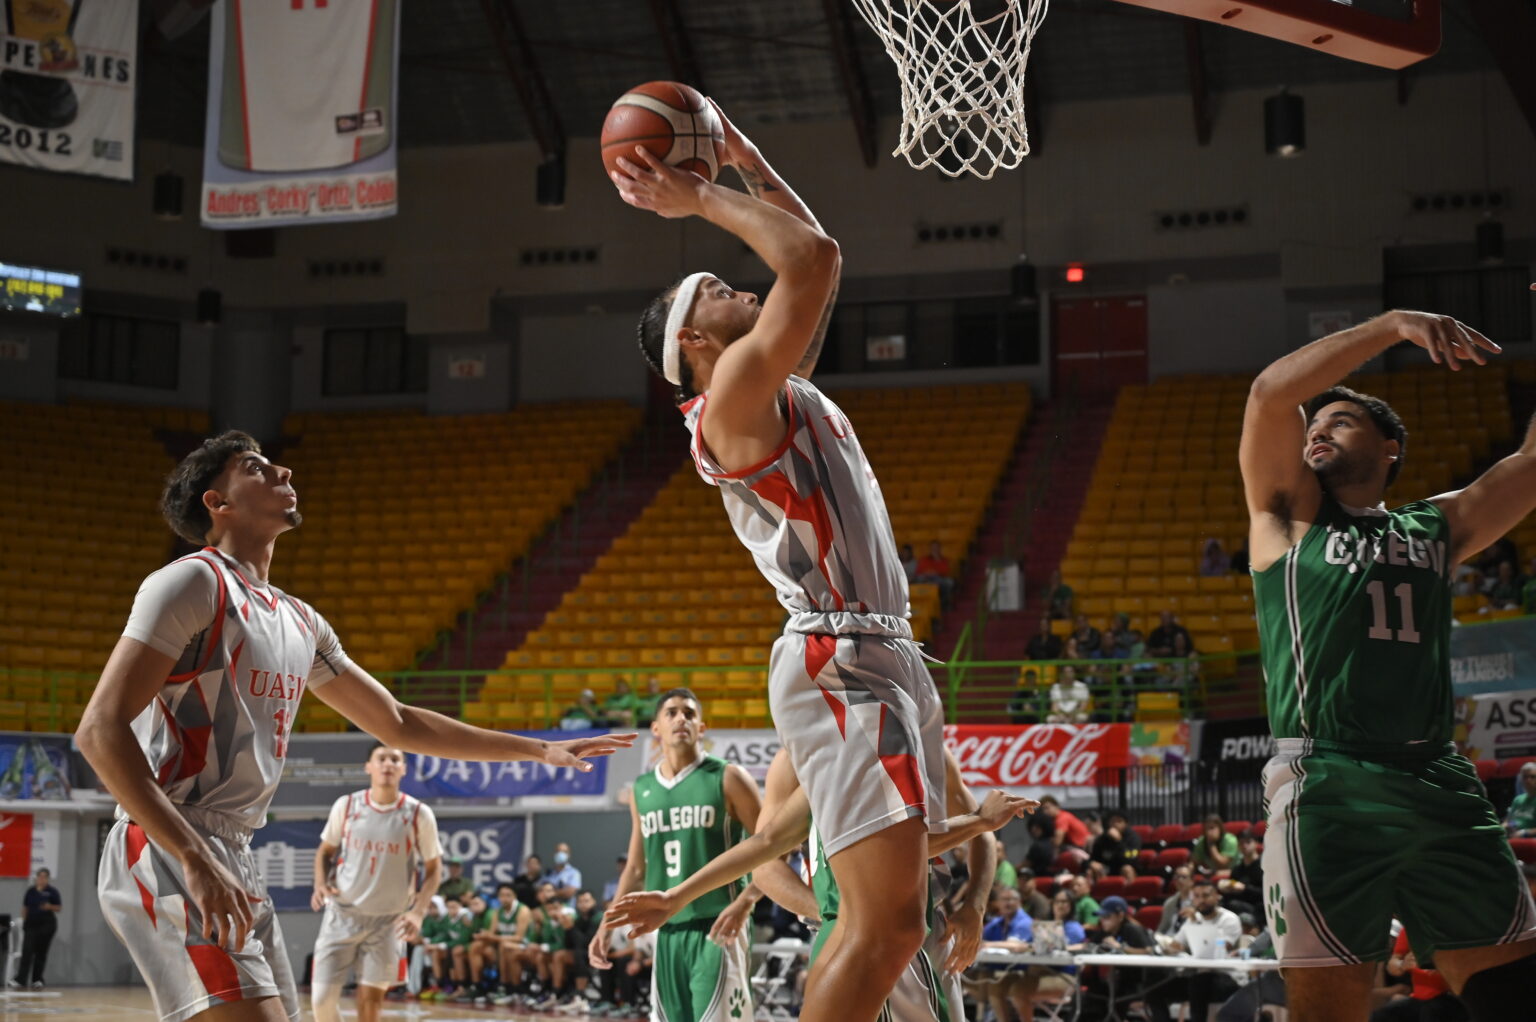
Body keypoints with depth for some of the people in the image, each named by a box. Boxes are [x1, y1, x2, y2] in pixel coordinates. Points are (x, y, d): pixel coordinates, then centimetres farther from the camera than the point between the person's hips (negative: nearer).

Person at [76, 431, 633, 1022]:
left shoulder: (300, 623, 17)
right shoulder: (196, 581, -8)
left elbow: (397, 723, 27)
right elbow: (101, 728, -17)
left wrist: (540, 750, 27)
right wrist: (194, 858, -26)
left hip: (234, 861, 9)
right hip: (168, 855, -9)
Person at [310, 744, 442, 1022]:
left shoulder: (419, 815, -8)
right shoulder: (346, 806, -4)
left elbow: (433, 867, 1)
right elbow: (325, 851, 10)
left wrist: (418, 912, -14)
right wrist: (321, 885, -10)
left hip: (389, 919, -1)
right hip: (342, 913, 1)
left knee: (371, 999, 1)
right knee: (322, 996, -5)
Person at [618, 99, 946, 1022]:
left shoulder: (782, 387, 20)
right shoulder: (735, 388, -8)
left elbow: (816, 258, 28)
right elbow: (813, 258, -17)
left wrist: (741, 154, 28)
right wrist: (698, 199, -5)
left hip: (882, 653, 10)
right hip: (840, 660, -10)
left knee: (883, 922, 11)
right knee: (888, 922, -16)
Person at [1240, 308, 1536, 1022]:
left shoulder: (1440, 526, 22)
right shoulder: (1289, 517, 13)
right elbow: (1271, 393, -2)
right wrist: (1394, 326, -7)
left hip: (1442, 789, 4)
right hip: (1326, 789, -4)